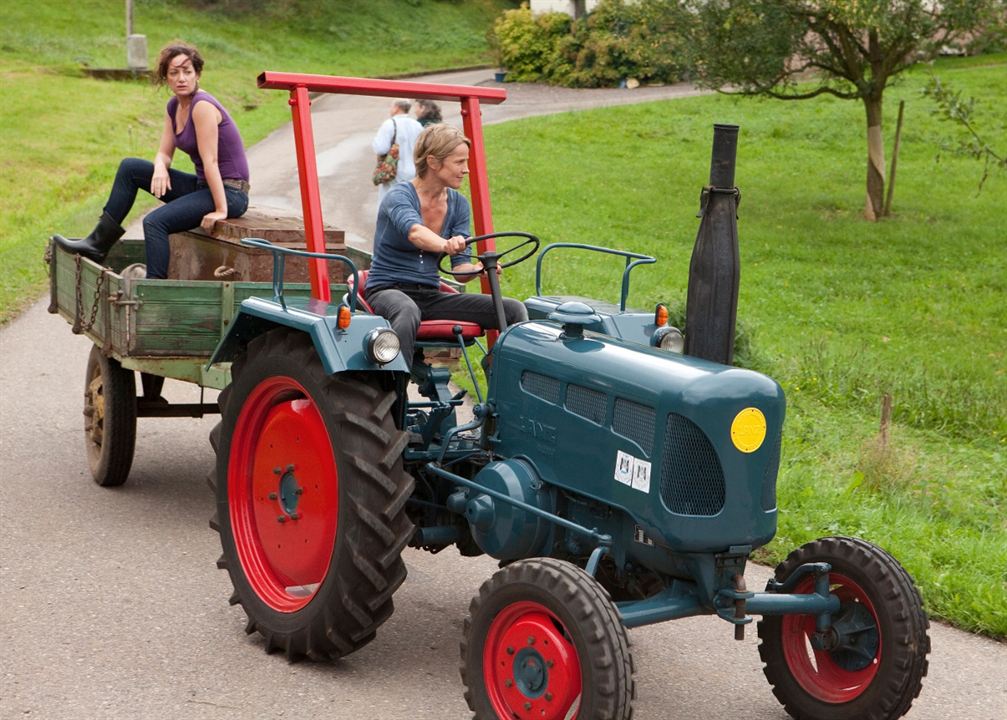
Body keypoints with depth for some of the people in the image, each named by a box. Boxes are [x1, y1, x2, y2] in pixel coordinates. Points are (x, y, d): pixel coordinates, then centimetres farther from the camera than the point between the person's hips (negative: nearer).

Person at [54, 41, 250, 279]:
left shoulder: (202, 105, -19)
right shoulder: (175, 106, 8)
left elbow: (210, 161, -22)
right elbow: (164, 153, 9)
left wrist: (221, 210, -23)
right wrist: (160, 168, -15)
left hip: (230, 192, -9)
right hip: (203, 185, 9)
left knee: (156, 221, -26)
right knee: (129, 167, 6)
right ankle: (98, 243, 8)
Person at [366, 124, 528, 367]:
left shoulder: (458, 204, 7)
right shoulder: (399, 196, -12)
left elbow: (460, 268, 2)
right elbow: (414, 231, -36)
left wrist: (478, 269, -22)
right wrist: (446, 245, -57)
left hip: (431, 295, 6)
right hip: (388, 290, -6)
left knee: (514, 310, -12)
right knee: (407, 312, -44)